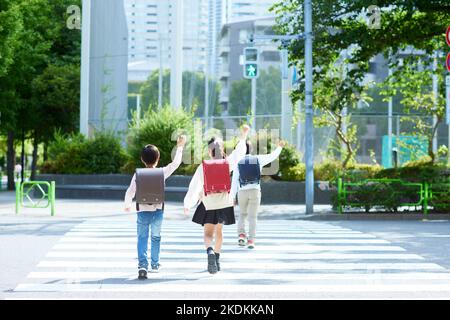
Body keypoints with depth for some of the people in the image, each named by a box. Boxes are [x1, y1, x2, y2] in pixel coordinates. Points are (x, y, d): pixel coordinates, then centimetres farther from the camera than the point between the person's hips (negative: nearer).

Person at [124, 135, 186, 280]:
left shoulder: (138, 174, -7)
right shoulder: (162, 172, -7)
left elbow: (130, 192, -6)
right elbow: (175, 163, 2)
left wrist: (127, 205, 11)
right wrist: (180, 147, 12)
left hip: (143, 211, -1)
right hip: (157, 211, 1)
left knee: (142, 238, 1)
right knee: (156, 238, 17)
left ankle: (142, 264, -16)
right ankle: (155, 264, 25)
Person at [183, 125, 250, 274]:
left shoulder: (202, 168, -13)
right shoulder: (227, 164, -7)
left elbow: (194, 187, -9)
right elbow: (239, 151, 9)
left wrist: (187, 204, 2)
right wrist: (244, 135, 23)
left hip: (208, 204, -3)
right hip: (225, 204, 3)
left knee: (208, 232, -2)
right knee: (219, 230, 20)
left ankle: (210, 251, -33)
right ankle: (216, 259, 29)